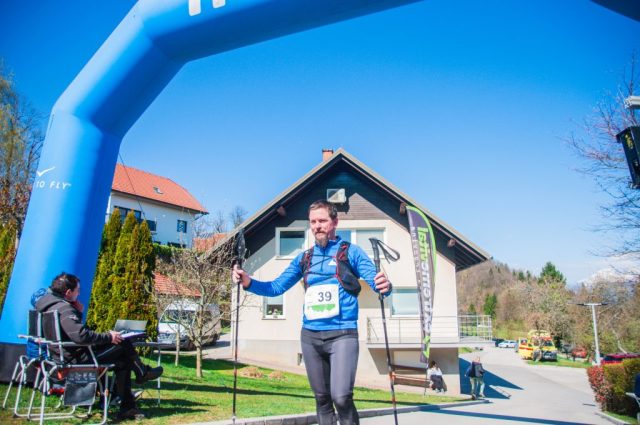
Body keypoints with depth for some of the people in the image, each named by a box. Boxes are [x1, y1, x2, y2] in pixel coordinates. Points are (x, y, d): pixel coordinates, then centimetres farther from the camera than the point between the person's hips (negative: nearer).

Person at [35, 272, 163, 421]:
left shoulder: (49, 304, 10)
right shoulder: (65, 309, -24)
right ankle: (143, 373, 21)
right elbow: (81, 335, -35)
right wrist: (108, 337, -22)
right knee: (124, 343, -5)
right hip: (79, 358, -11)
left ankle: (127, 407, 13)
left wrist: (78, 313, 6)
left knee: (123, 361, 12)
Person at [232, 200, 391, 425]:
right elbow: (276, 287, 12)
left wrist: (384, 286, -32)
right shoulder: (303, 258, 12)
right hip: (310, 336, 5)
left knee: (341, 397, -17)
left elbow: (376, 282, -8)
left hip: (342, 334, -4)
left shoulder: (351, 252, 0)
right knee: (322, 398, 13)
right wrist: (248, 282, -4)